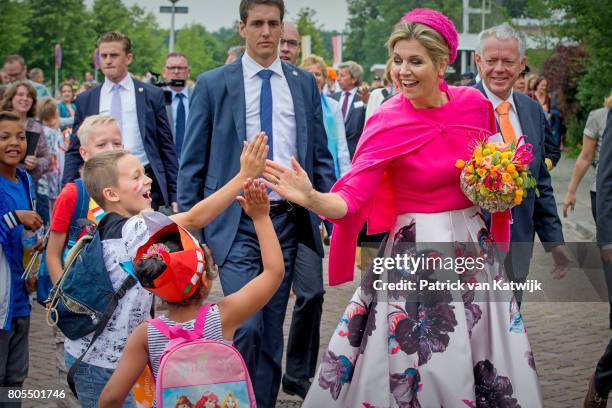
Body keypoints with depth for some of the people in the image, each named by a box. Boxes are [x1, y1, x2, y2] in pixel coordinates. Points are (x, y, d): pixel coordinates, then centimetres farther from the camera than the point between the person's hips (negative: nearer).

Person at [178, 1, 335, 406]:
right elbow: (193, 162, 2)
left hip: (287, 220, 3)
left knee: (272, 329, 10)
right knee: (246, 325, -14)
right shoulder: (213, 84, 0)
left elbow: (321, 156, 12)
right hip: (236, 223, -3)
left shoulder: (304, 83, 8)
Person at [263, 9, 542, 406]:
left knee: (485, 365, 10)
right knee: (414, 365, 0)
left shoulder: (475, 103, -3)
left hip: (473, 246, 4)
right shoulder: (387, 122, -13)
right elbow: (351, 201, -21)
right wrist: (311, 198, -39)